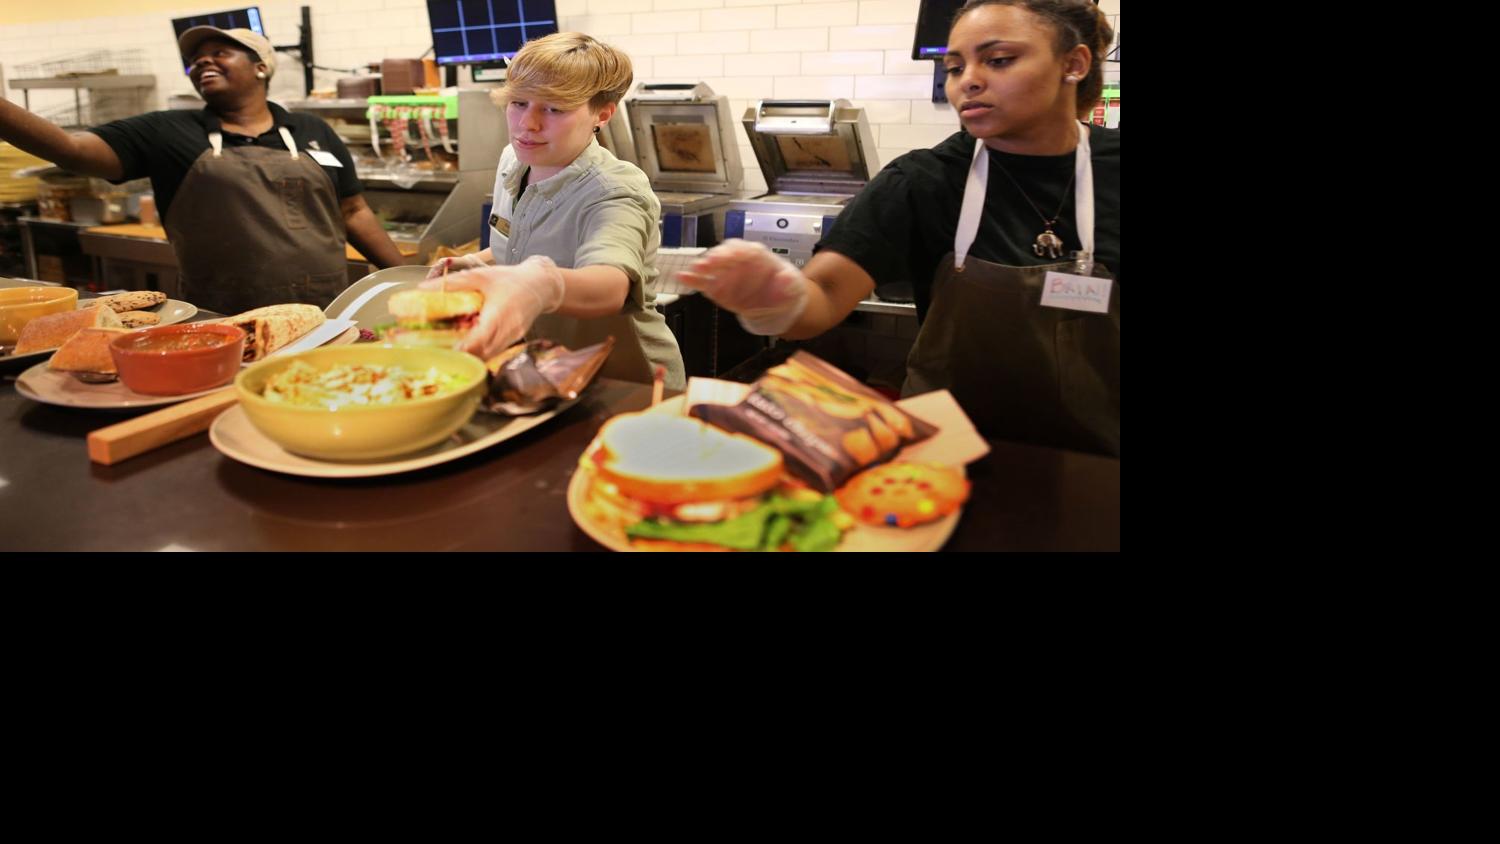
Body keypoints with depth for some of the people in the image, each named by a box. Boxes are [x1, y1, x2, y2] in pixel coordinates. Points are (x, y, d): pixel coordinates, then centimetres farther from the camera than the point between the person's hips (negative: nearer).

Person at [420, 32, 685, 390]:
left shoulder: (615, 193, -22)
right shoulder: (513, 161, 2)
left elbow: (611, 285, -44)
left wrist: (543, 286, -64)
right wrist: (479, 264, 0)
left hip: (628, 391, -6)